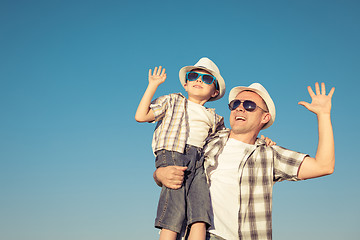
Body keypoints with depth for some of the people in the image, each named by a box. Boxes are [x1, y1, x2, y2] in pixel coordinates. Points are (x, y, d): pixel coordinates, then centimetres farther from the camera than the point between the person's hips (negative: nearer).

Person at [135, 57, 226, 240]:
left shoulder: (214, 119, 30)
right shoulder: (172, 101, 21)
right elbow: (141, 116, 10)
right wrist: (152, 86, 9)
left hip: (200, 163, 3)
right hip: (172, 155, -3)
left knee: (199, 219, -17)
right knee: (173, 218, -18)